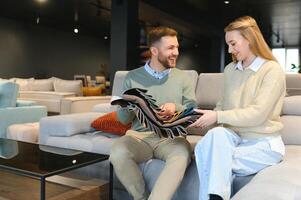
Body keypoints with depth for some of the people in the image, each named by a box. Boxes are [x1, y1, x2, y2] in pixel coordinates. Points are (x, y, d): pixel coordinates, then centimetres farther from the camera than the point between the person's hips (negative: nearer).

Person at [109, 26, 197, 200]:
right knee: (118, 152, -31)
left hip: (171, 137, 0)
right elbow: (123, 118, 10)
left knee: (182, 153, -35)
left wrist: (176, 108, -14)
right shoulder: (132, 77, 10)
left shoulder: (183, 77, 12)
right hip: (139, 135, 1)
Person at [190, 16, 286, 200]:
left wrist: (218, 117, -21)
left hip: (263, 144, -4)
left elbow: (257, 114, -18)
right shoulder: (230, 70, 11)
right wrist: (209, 117, -4)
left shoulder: (272, 70, -8)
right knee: (216, 134, -29)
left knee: (214, 161, -28)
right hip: (234, 137, 5)